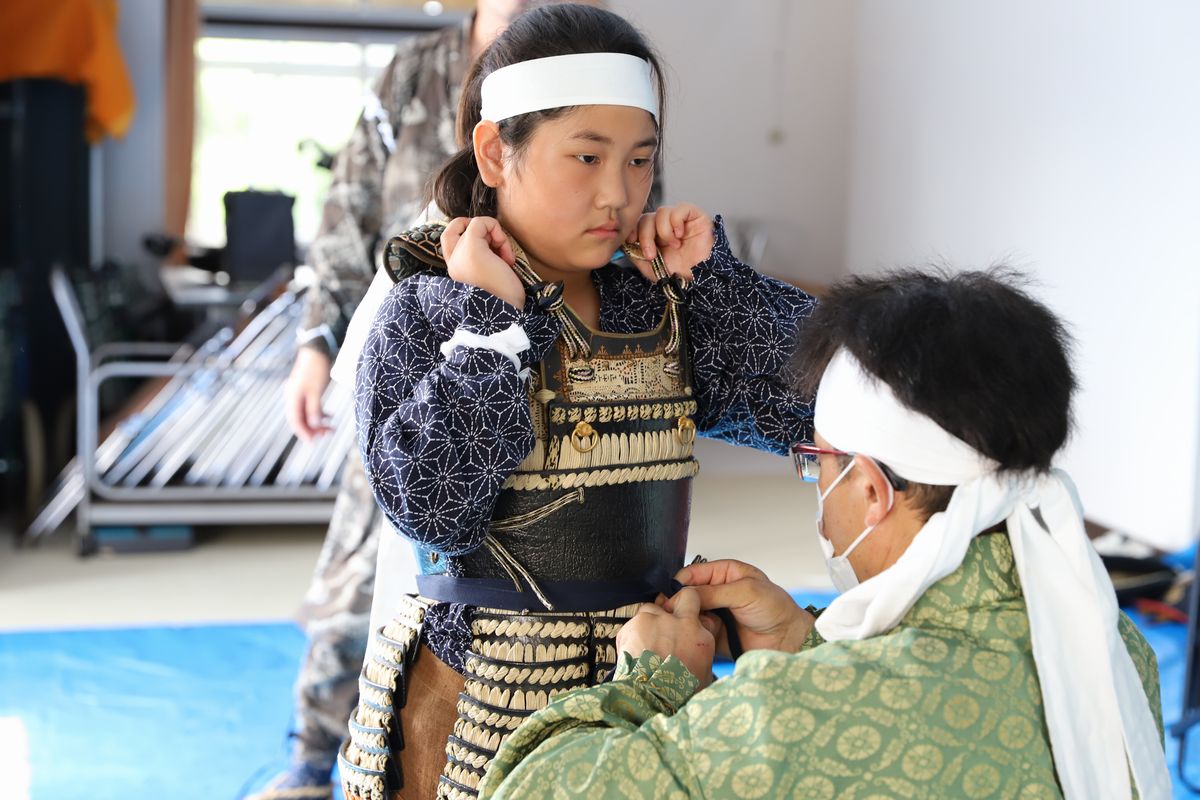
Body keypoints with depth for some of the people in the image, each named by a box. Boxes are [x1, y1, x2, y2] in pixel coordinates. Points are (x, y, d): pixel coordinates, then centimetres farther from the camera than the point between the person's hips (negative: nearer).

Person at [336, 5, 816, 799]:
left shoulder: (663, 307, 3)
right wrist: (490, 318, -21)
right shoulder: (426, 312, -9)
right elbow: (431, 509, -21)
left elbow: (813, 397, -2)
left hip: (645, 683, 4)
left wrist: (711, 273, -8)